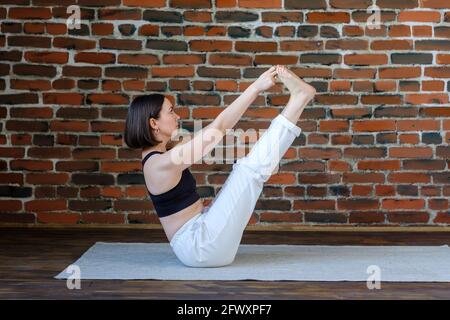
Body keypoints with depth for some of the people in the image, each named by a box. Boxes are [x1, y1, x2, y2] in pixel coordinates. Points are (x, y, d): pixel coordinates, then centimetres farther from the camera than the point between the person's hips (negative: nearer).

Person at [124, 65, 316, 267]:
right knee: (251, 169, -12)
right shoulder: (162, 164, -19)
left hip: (199, 232, 9)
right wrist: (256, 87, -16)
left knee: (246, 168, 6)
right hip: (199, 246, -9)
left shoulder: (158, 156, 10)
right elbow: (218, 127, -20)